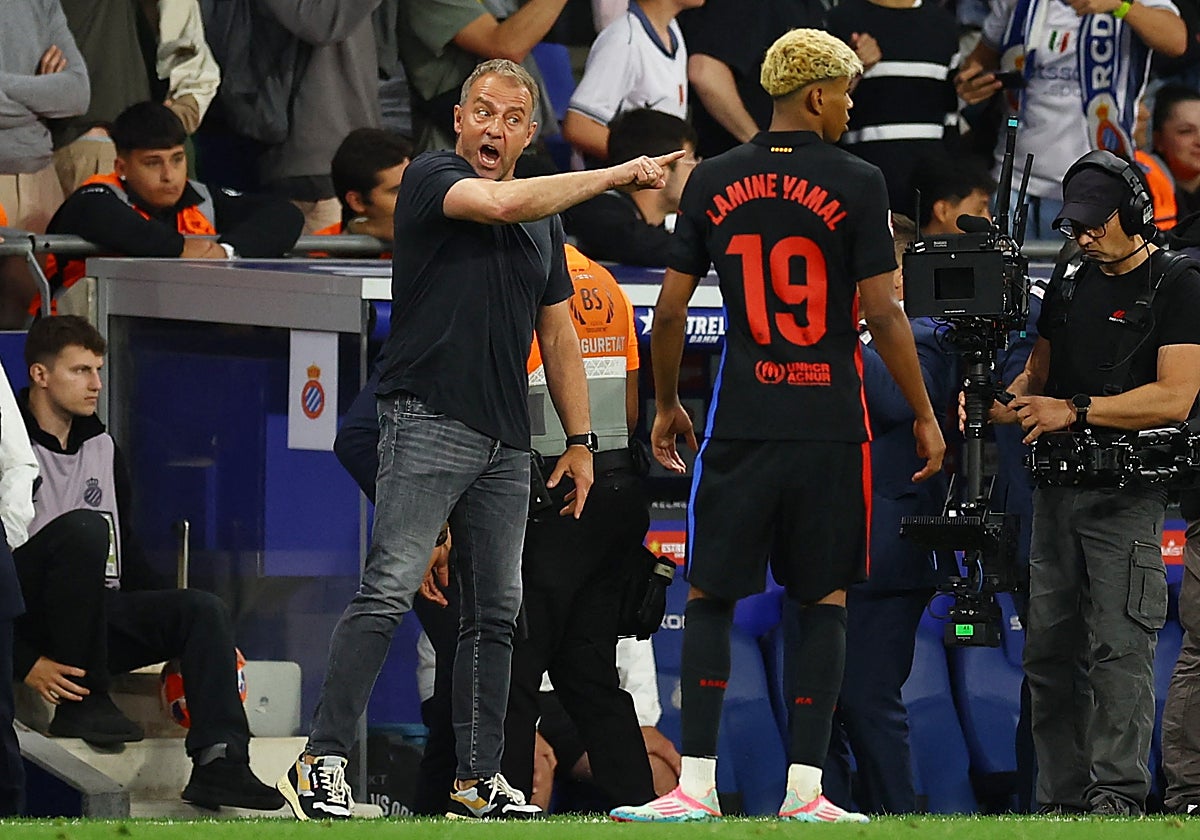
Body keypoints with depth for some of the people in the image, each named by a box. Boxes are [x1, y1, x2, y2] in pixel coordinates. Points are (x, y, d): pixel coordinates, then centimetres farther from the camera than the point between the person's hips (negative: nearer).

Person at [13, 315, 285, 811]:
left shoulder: (103, 448, 17)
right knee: (84, 527, -32)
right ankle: (80, 702, -28)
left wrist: (161, 634, 16)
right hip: (30, 624, -7)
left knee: (204, 610, -16)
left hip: (98, 615, 7)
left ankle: (219, 762, -33)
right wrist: (25, 662, -20)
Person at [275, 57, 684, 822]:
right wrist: (617, 175, -16)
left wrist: (581, 440, 16)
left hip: (506, 442, 7)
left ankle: (479, 779, 13)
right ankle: (322, 763, -16)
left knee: (496, 613, 8)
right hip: (428, 421, -7)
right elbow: (497, 203, -22)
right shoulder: (432, 178, -2)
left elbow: (559, 335, 23)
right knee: (389, 592, -15)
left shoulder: (545, 223, 18)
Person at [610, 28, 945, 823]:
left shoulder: (714, 182, 4)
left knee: (710, 596, 7)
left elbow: (671, 310, 6)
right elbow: (883, 313, -8)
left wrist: (666, 405, 20)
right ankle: (805, 789, 2)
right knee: (823, 600, 6)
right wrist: (924, 416, 2)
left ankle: (697, 786, 0)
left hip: (742, 422, 2)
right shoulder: (856, 184, -5)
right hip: (830, 423, -2)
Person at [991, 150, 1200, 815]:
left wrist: (1075, 410, -17)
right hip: (1057, 487, 7)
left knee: (1119, 647, -13)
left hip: (1126, 496, -7)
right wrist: (993, 405, 1)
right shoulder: (1068, 290, 18)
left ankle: (1118, 793, -14)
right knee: (1049, 651, 5)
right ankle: (1060, 800, 8)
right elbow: (1039, 378, 24)